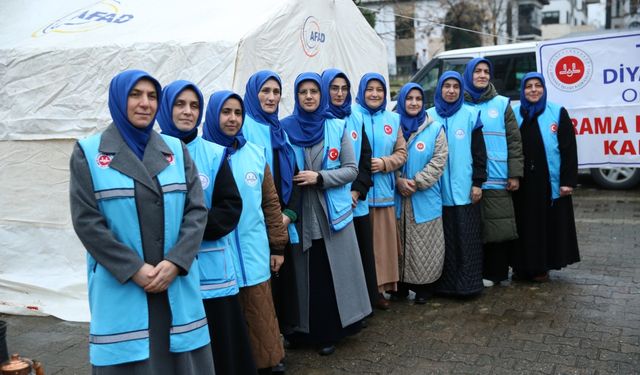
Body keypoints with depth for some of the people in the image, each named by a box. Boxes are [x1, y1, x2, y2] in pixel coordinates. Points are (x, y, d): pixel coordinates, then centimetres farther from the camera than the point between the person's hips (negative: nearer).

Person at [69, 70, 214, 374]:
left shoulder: (176, 150, 8)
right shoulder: (88, 153, 1)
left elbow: (197, 209, 1)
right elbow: (86, 221, -7)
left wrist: (175, 262, -12)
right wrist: (134, 269, -13)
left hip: (177, 286, 3)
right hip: (121, 288, -2)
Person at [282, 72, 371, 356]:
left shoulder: (337, 127, 3)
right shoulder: (285, 128, 2)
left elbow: (351, 169, 2)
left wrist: (320, 178, -13)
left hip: (332, 214, 1)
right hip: (300, 215, 0)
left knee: (331, 275, 4)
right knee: (304, 276, 5)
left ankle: (328, 332, 19)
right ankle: (303, 330, 22)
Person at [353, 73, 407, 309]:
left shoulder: (393, 119, 12)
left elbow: (402, 152, 12)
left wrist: (384, 163, -6)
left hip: (383, 191, 5)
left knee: (382, 242, 8)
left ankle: (379, 288, 21)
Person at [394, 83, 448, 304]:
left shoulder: (435, 129, 2)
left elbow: (438, 161, -4)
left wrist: (416, 182, -13)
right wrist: (398, 180, -13)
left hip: (426, 197, -1)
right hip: (398, 197, 1)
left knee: (424, 246, 3)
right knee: (400, 242, 8)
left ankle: (423, 286, 17)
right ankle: (402, 284, 22)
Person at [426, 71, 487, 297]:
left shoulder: (470, 115, 3)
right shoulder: (429, 116, 6)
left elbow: (479, 151, 3)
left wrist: (478, 182, -2)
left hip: (464, 189, -1)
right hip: (439, 189, 1)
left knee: (467, 238, 1)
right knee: (445, 238, 5)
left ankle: (468, 283, 10)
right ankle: (446, 284, 15)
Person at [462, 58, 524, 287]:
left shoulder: (502, 104, 9)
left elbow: (514, 140, 6)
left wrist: (515, 174, -1)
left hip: (497, 180, 1)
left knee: (499, 228, 2)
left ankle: (493, 273, 16)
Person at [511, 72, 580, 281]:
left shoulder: (558, 113, 0)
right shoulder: (513, 114, 7)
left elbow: (569, 148, -3)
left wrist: (568, 180, -9)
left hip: (549, 182, -2)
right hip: (521, 183, 2)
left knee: (547, 224, 5)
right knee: (523, 224, 8)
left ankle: (542, 267, 17)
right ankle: (522, 266, 19)